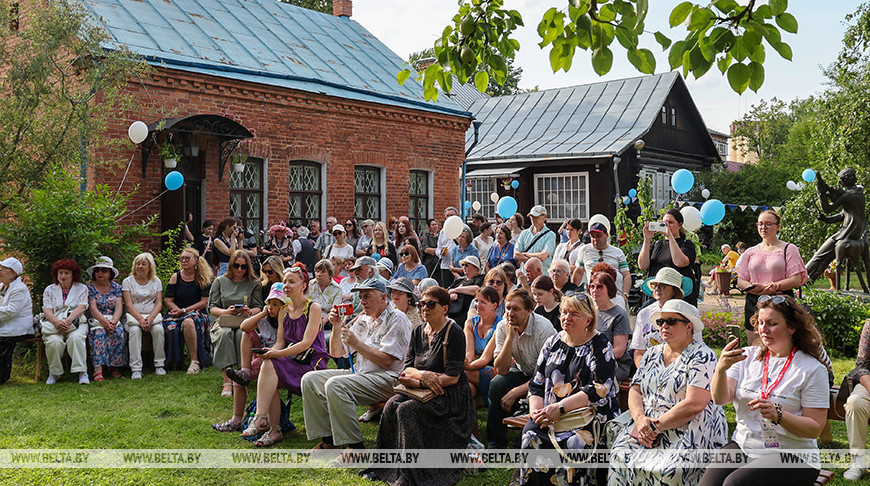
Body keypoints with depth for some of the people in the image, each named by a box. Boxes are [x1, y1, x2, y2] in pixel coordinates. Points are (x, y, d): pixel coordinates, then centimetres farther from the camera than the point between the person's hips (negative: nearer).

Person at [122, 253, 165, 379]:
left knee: (158, 329, -30)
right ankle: (136, 369, -34)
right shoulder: (127, 281, 5)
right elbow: (128, 304, -4)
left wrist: (150, 318, -16)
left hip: (153, 315, 1)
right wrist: (140, 319, -20)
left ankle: (159, 365, -20)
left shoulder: (156, 281, 12)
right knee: (134, 330, -33)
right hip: (133, 316, -1)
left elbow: (159, 303, 3)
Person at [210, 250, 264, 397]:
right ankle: (227, 381, -40)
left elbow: (258, 308, 8)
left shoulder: (253, 283, 12)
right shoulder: (220, 281, 13)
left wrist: (249, 311, -15)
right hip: (224, 321, 0)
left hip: (245, 322, 0)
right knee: (225, 334, -36)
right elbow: (212, 308, 8)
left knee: (242, 334, -37)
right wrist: (227, 311, -11)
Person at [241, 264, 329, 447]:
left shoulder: (313, 308, -6)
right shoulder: (284, 310, 13)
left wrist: (278, 354, -25)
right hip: (292, 362, 5)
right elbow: (280, 341, 10)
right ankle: (274, 430, -25)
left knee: (270, 365, -28)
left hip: (313, 361, -5)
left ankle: (261, 418, -27)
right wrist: (269, 351, -14)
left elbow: (306, 343, -16)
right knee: (268, 365, -27)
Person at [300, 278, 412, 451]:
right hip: (359, 373, 9)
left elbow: (386, 361, -16)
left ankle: (355, 445, -24)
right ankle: (328, 440, -4)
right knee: (310, 379, -3)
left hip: (387, 377, -9)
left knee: (335, 385, -30)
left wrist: (356, 343, -14)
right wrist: (336, 327, 2)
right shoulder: (363, 320, 18)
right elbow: (336, 353, 18)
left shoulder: (396, 318, -6)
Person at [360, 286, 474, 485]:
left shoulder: (454, 333, -10)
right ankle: (384, 467, -15)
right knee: (392, 404, -22)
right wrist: (423, 374, -17)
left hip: (449, 394, -6)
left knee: (406, 409, -29)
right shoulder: (418, 332, 11)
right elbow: (407, 368, 6)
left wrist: (417, 383, -16)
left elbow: (453, 377, -15)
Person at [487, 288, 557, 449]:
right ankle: (496, 445, -11)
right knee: (496, 385, -24)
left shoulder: (544, 329, -26)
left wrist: (515, 392, -27)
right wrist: (510, 337, -28)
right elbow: (501, 370, -16)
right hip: (523, 372, 4)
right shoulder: (503, 328, -12)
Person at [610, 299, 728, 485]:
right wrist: (640, 419, -8)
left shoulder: (702, 357, -5)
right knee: (621, 457, -20)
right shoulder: (652, 354, 17)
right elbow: (635, 391, 13)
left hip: (690, 431, -6)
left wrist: (656, 426, -15)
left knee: (668, 470, -31)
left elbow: (694, 404, -16)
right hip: (647, 427, 6)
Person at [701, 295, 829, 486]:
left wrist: (778, 415, -22)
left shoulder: (812, 369, -2)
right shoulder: (747, 356, 9)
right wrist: (721, 368, -22)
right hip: (742, 445, 4)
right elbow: (720, 398, -2)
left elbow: (815, 428, -5)